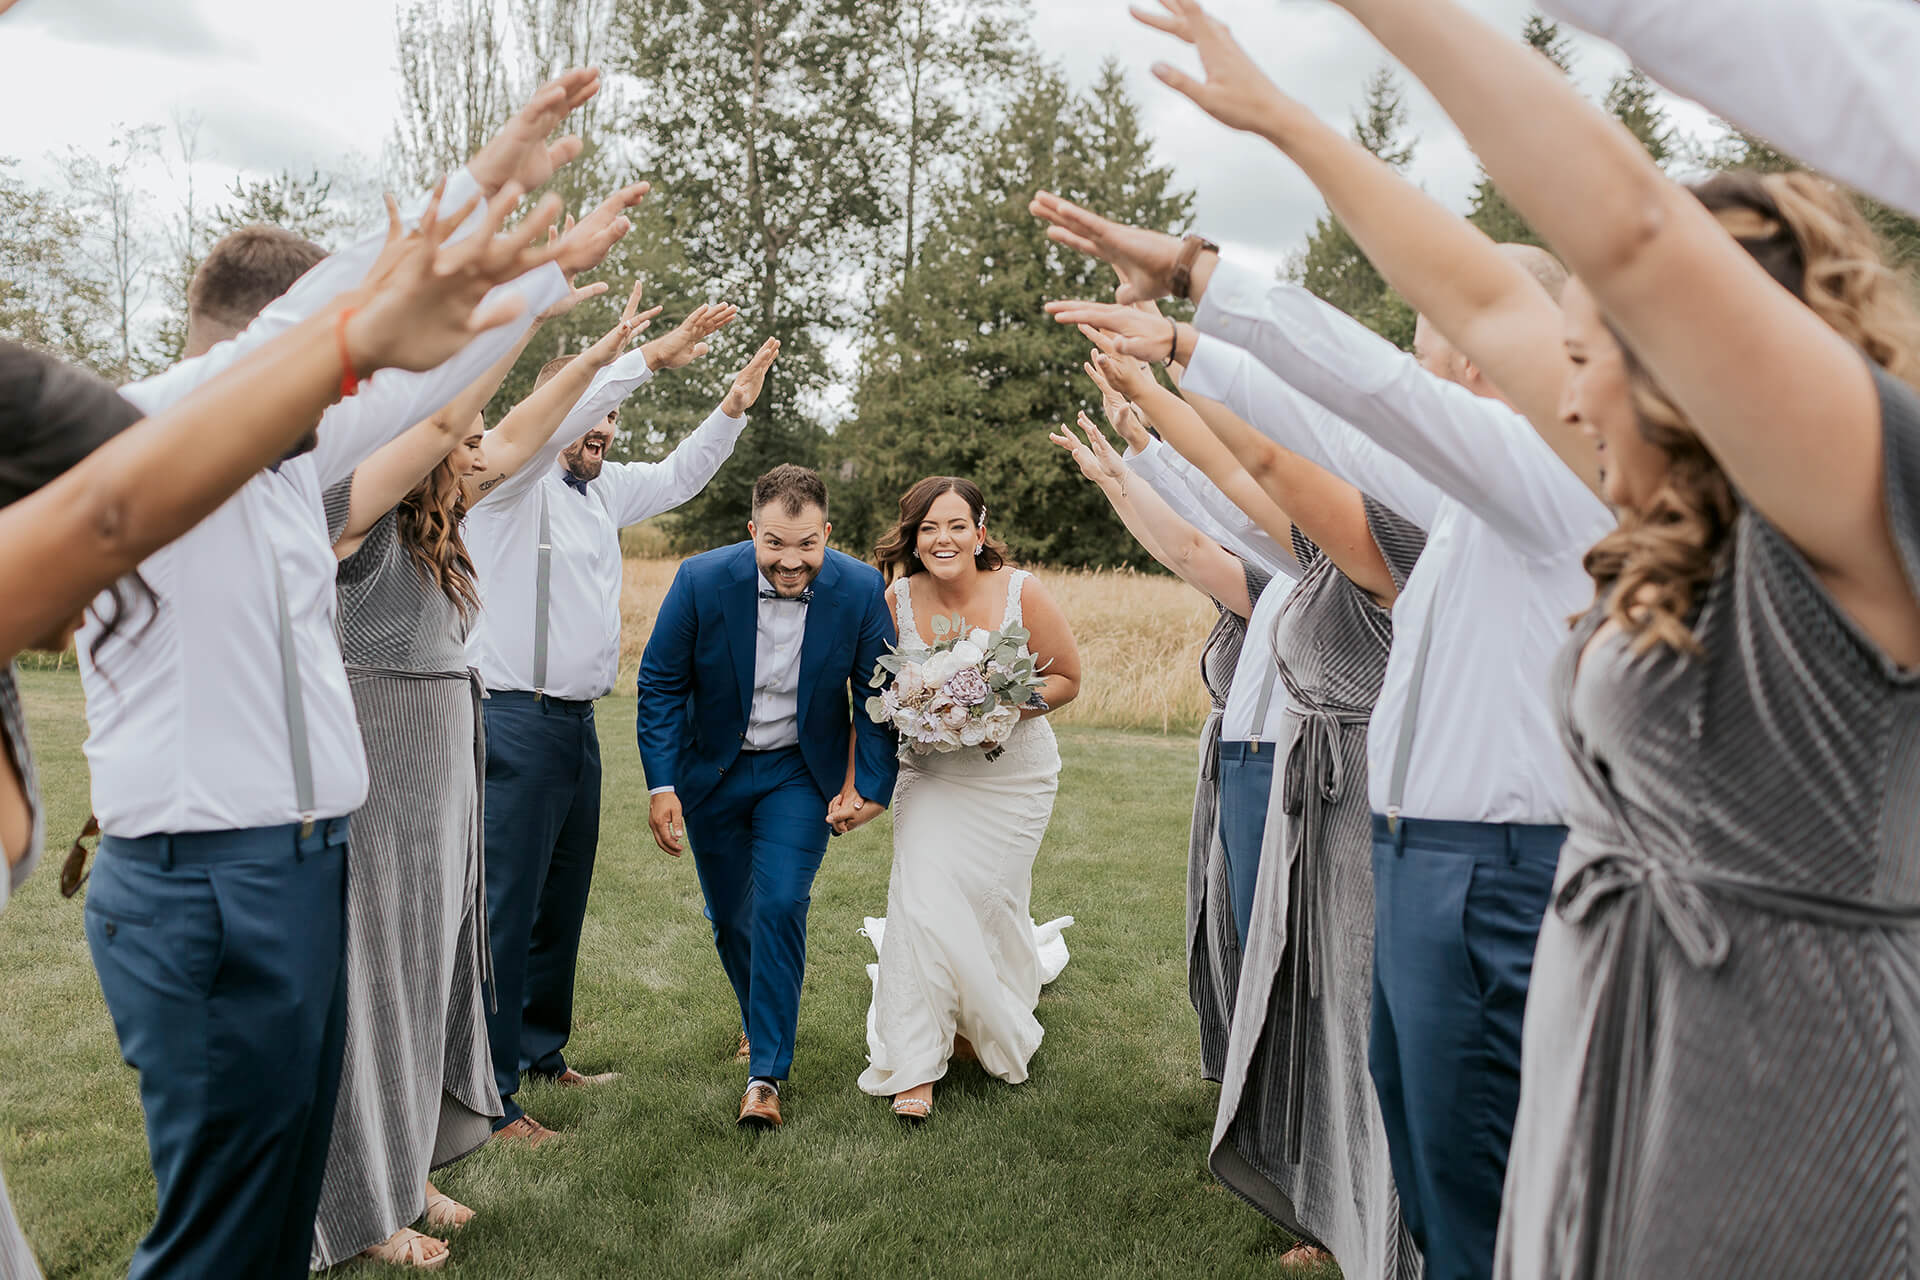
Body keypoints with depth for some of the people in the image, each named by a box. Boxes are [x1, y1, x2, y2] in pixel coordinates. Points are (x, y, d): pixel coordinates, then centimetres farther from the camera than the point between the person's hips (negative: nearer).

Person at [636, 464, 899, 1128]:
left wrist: (871, 785, -13)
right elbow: (660, 683, -11)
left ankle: (766, 1073, -2)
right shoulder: (701, 580, -21)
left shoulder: (860, 589, -19)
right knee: (729, 914, 14)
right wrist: (662, 784, -17)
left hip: (801, 773, -1)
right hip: (712, 770, 1)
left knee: (780, 907, -14)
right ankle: (758, 1017, 43)